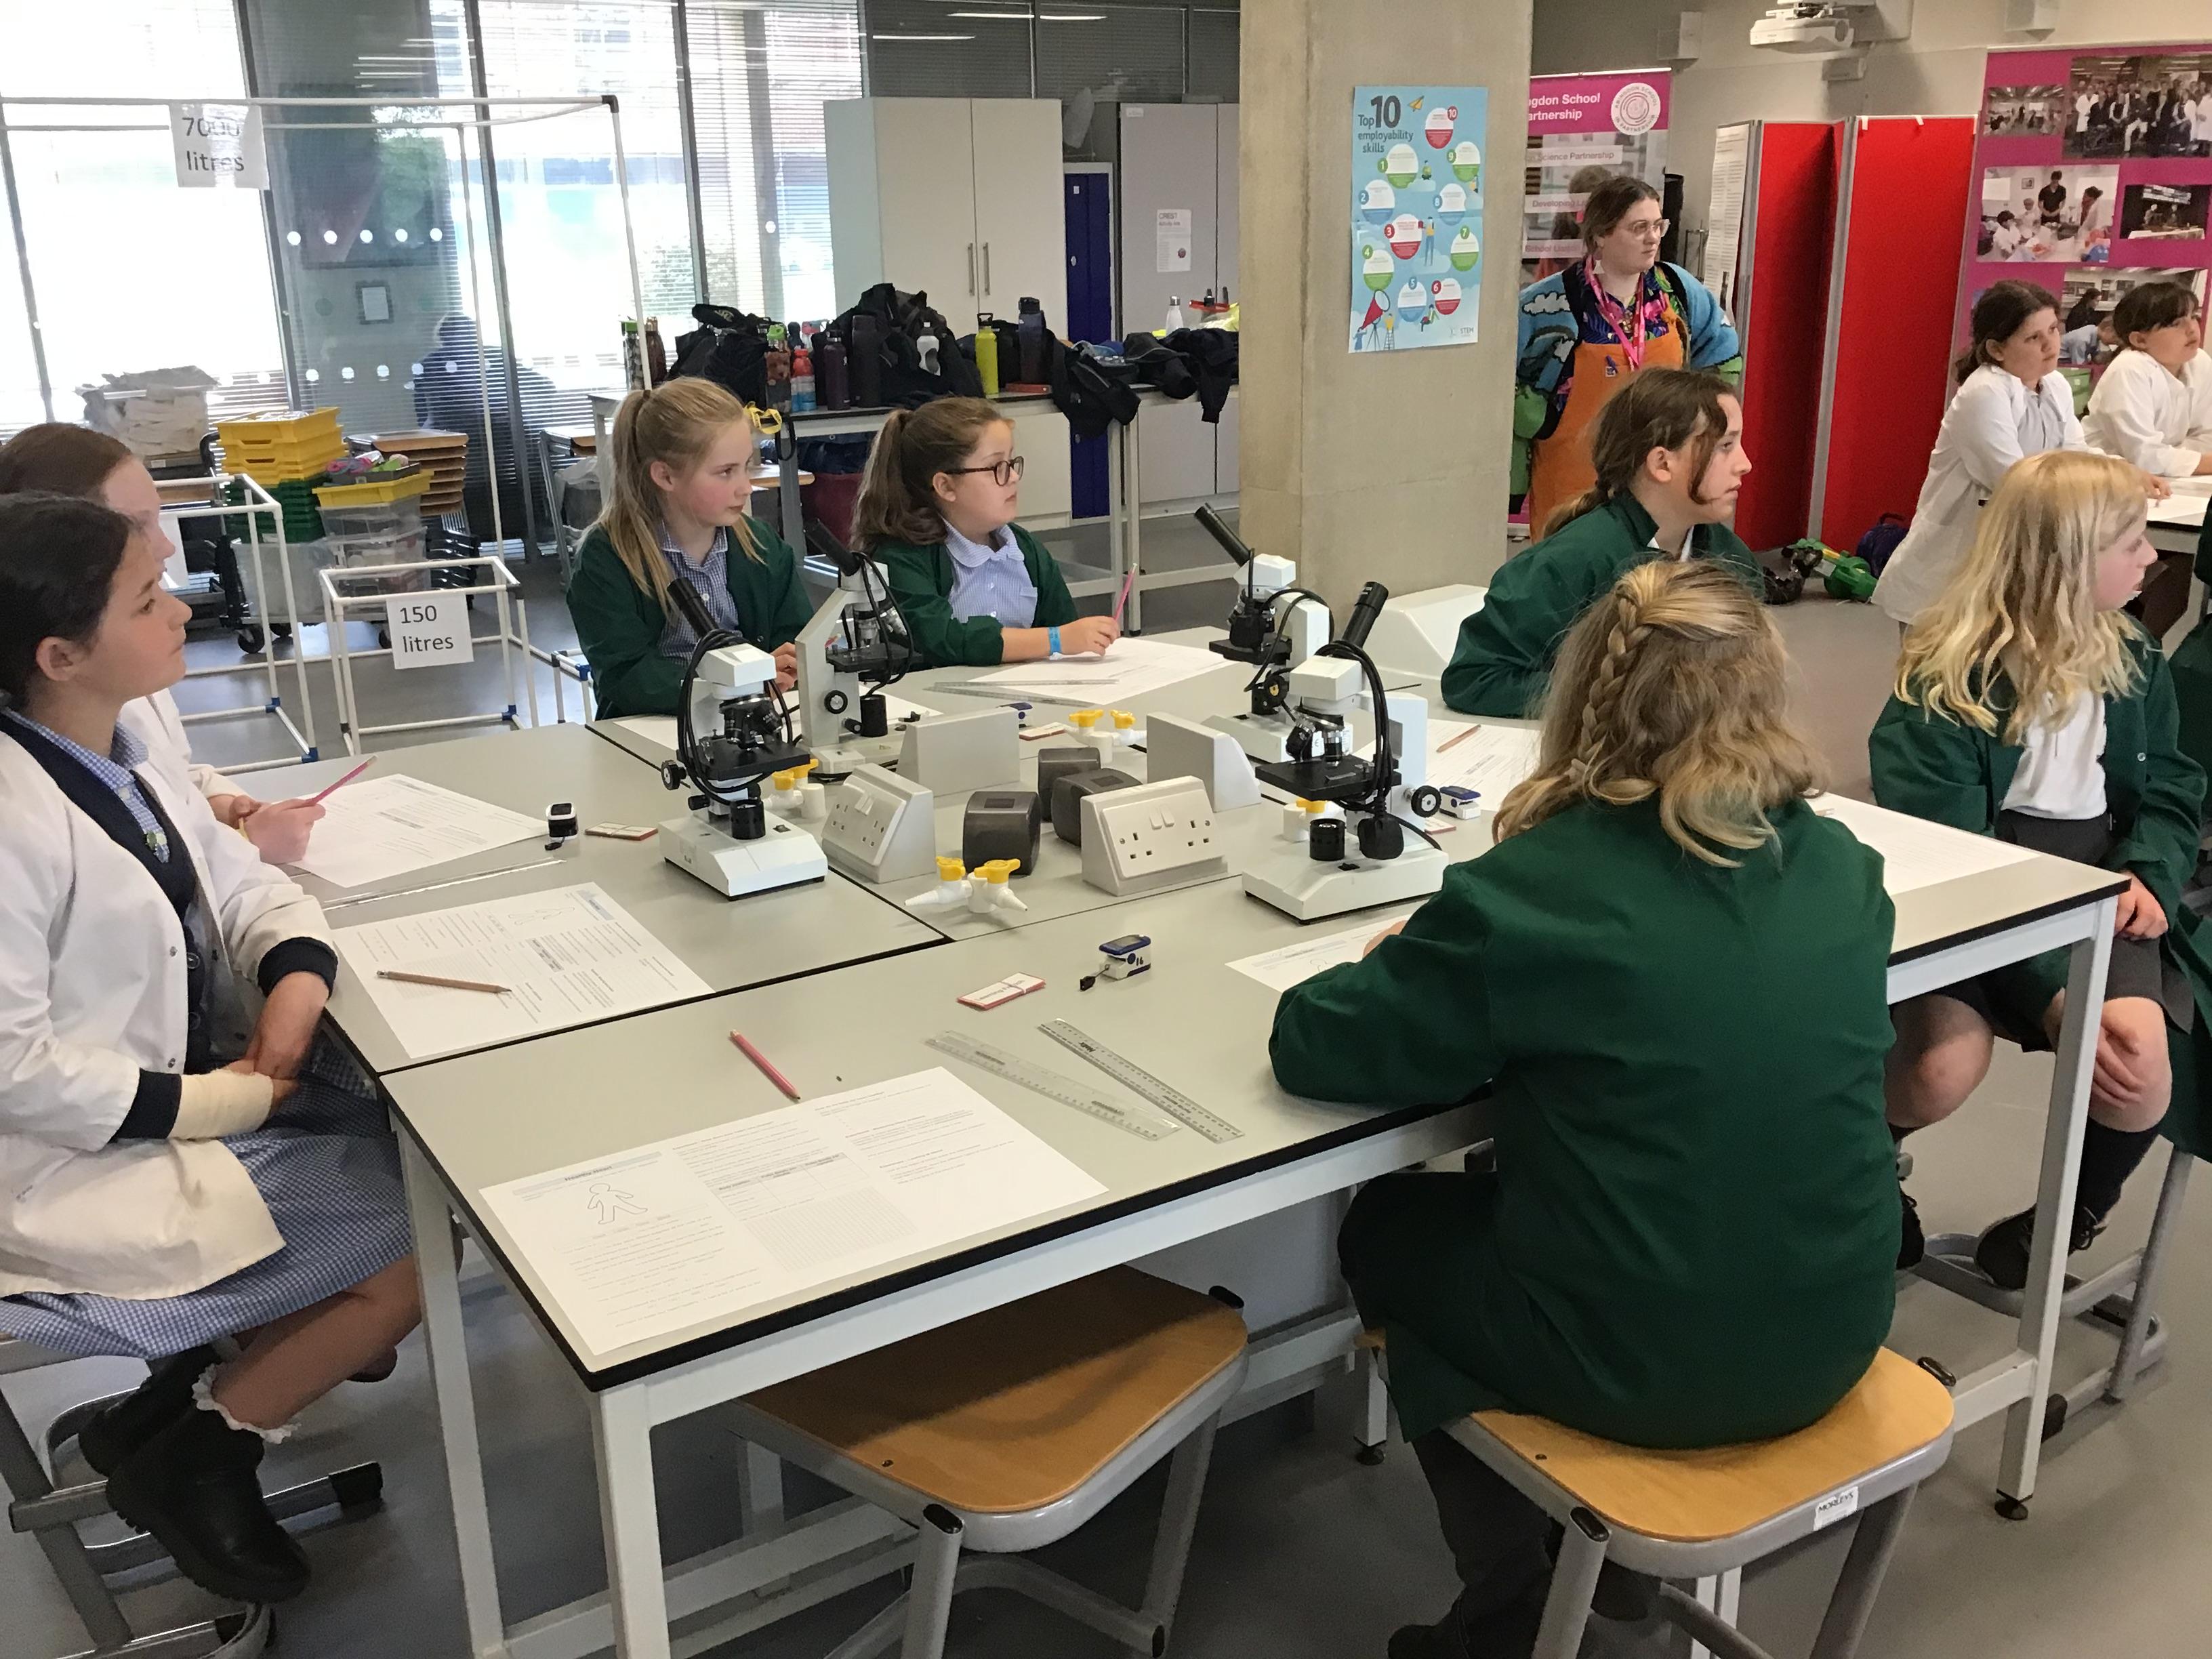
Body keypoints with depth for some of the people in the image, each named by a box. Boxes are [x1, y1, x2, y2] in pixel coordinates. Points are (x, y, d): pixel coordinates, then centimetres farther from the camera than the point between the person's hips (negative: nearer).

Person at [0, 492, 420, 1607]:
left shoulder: (114, 755, 2)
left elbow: (240, 884, 9)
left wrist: (298, 973, -12)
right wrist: (208, 1106, -22)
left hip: (185, 1079, 9)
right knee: (421, 1246, -10)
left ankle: (213, 1371, 13)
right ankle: (189, 1458, 9)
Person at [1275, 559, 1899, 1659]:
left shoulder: (1537, 888, -19)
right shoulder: (1844, 869, -2)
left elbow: (1309, 1046, -11)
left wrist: (1417, 971, 8)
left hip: (1639, 1363, -5)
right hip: (1831, 1340, 6)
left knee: (1387, 1230, 22)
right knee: (1484, 1198, 28)